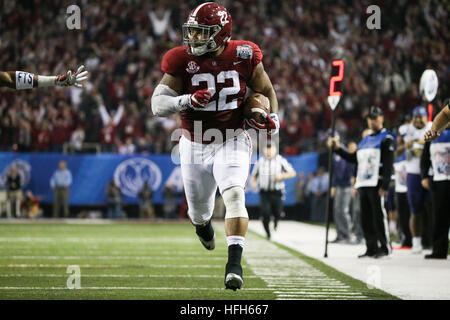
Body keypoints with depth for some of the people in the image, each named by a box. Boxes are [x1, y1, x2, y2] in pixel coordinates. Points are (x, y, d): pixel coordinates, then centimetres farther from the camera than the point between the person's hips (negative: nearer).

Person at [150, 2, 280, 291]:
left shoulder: (243, 57, -10)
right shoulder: (182, 61, -12)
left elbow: (267, 90, 7)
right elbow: (158, 104, -16)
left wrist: (273, 118, -10)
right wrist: (187, 100, -34)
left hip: (232, 141, -2)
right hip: (195, 145, 2)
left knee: (234, 195, -26)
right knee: (199, 210, 17)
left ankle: (235, 264, -28)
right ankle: (203, 224, 57)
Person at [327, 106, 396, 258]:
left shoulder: (386, 138, -3)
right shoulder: (365, 140, 22)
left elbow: (388, 164, -11)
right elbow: (353, 158, 28)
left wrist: (385, 186, -18)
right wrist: (338, 149, 19)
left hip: (377, 183, -8)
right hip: (363, 184, 8)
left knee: (379, 216, -10)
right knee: (366, 219, 7)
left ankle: (385, 247, -5)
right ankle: (372, 248, 12)